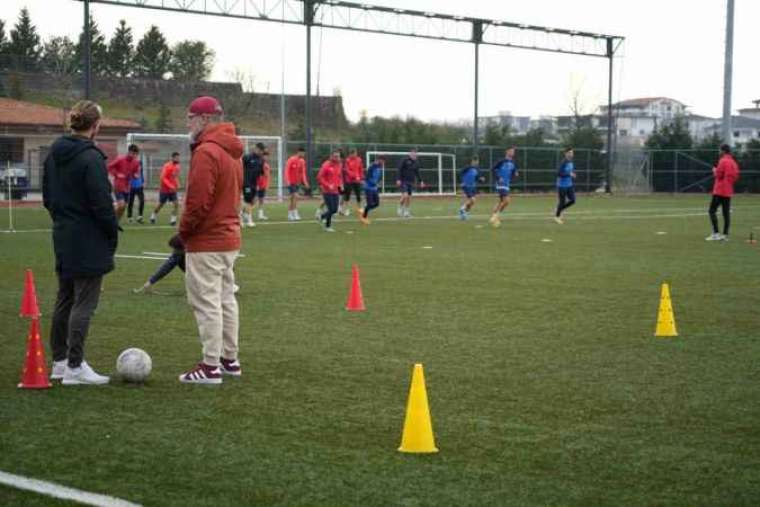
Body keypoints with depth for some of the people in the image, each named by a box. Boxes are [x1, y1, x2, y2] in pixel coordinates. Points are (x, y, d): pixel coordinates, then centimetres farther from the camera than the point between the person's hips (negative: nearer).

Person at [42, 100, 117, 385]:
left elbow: (47, 196, 15)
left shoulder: (55, 154, 8)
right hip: (89, 241, -8)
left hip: (63, 237, 8)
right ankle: (75, 367, -2)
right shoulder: (91, 158, -17)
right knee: (84, 303, -3)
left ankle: (60, 361, 23)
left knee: (64, 300, 16)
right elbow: (101, 202, -18)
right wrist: (113, 233, -7)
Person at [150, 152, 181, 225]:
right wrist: (170, 186, -28)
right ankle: (153, 216, 34)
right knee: (160, 205, 9)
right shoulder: (167, 166, -17)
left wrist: (177, 185, 3)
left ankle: (173, 220, -6)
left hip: (173, 190, 5)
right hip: (164, 189, -5)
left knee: (176, 203, -12)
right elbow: (163, 178, -21)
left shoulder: (177, 167, 3)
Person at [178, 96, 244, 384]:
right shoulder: (232, 152, 13)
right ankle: (229, 360, 22)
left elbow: (198, 201, -23)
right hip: (229, 237, 10)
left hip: (206, 242, -10)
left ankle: (211, 367, -4)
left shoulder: (206, 152, -18)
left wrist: (184, 231, -8)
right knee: (225, 299, 15)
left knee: (206, 303, -6)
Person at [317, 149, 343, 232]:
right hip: (327, 191, -7)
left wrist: (340, 184, 4)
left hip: (335, 191, 7)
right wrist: (328, 185, -19)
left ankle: (322, 216, 29)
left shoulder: (338, 165, 9)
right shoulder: (326, 165, -12)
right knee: (331, 209, -8)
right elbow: (319, 177, -14)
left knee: (335, 210, 3)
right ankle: (328, 226, 14)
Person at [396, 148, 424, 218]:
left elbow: (417, 172, 19)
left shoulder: (416, 162, 8)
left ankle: (407, 212, 16)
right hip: (403, 181, -6)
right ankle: (400, 209, 4)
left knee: (409, 197, 6)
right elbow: (399, 170, -10)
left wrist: (420, 181, 15)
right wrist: (398, 179, -17)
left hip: (411, 182, 6)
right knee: (405, 196, -18)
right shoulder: (405, 160, -10)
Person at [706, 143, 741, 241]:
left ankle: (716, 233, -14)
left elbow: (718, 174, -13)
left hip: (719, 191, -8)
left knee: (712, 211, -5)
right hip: (728, 192, 8)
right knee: (726, 213, 7)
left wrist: (714, 170, 5)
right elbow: (736, 177, 16)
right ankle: (725, 235, 5)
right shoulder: (733, 162, 13)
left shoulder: (723, 161, -11)